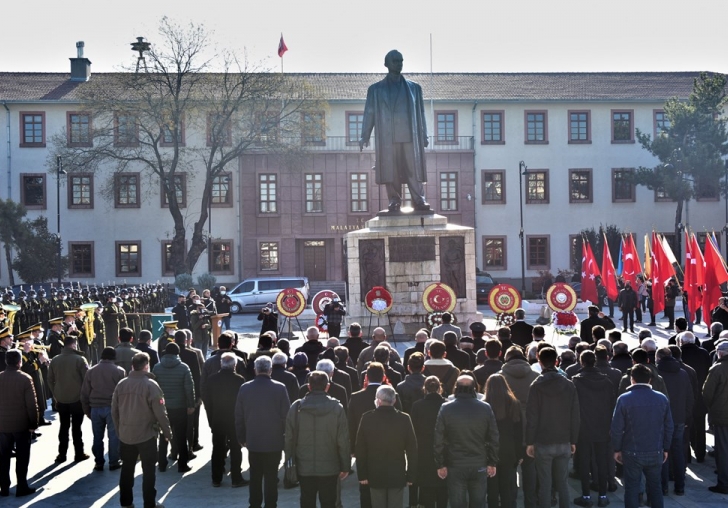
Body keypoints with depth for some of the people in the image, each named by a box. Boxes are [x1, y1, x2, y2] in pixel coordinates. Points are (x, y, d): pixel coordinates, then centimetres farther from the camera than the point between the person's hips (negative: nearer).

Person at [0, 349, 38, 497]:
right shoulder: (25, 378, -13)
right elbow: (32, 404, -13)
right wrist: (33, 424, -5)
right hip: (22, 424, -3)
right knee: (22, 457, 5)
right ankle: (22, 487, 7)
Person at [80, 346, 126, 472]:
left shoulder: (91, 371, 7)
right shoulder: (119, 371, -5)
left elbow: (84, 393, 8)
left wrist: (87, 410, 14)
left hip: (95, 408, 3)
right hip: (112, 408, -3)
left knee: (97, 437, 11)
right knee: (114, 436, 5)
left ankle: (99, 463, 15)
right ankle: (114, 462, 8)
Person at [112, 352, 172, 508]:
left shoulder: (121, 384, -1)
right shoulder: (151, 385, -15)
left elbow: (114, 410, 6)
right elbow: (160, 412, -13)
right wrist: (167, 432, -1)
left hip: (125, 435, 4)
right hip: (147, 435, -4)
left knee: (127, 469, 15)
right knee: (148, 470, 5)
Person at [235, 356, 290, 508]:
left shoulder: (244, 388, -3)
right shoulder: (280, 388, -12)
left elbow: (239, 416, 3)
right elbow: (286, 415, -7)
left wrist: (242, 438, 13)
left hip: (253, 441, 2)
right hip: (274, 441, -2)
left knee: (255, 477, 12)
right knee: (271, 477, 4)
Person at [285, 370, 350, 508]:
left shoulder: (296, 407, -6)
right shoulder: (336, 408, -10)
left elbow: (289, 438, -2)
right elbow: (343, 440, -8)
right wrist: (345, 466, 1)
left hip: (304, 467, 1)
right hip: (329, 467, -1)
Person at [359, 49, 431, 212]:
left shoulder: (414, 87, 15)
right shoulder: (376, 89, 11)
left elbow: (420, 113, 14)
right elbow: (369, 113, 9)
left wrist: (424, 135, 8)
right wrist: (364, 136, 1)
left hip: (410, 137, 1)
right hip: (387, 138, 0)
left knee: (414, 169, -6)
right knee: (390, 171, -3)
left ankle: (419, 200, -8)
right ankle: (394, 201, 1)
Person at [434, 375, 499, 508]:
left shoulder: (446, 409, -6)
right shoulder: (486, 408, -3)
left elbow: (439, 440, -5)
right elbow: (493, 438, 0)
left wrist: (440, 465, 2)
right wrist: (492, 463, 7)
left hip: (455, 467, -1)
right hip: (479, 466, 1)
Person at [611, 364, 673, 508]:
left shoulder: (624, 399, -11)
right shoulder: (662, 398, -2)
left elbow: (616, 428, -11)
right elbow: (668, 427, 2)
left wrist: (617, 449, 1)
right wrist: (665, 448, 13)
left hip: (632, 453, -3)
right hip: (656, 453, 3)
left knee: (632, 488, 6)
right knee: (655, 486, 16)